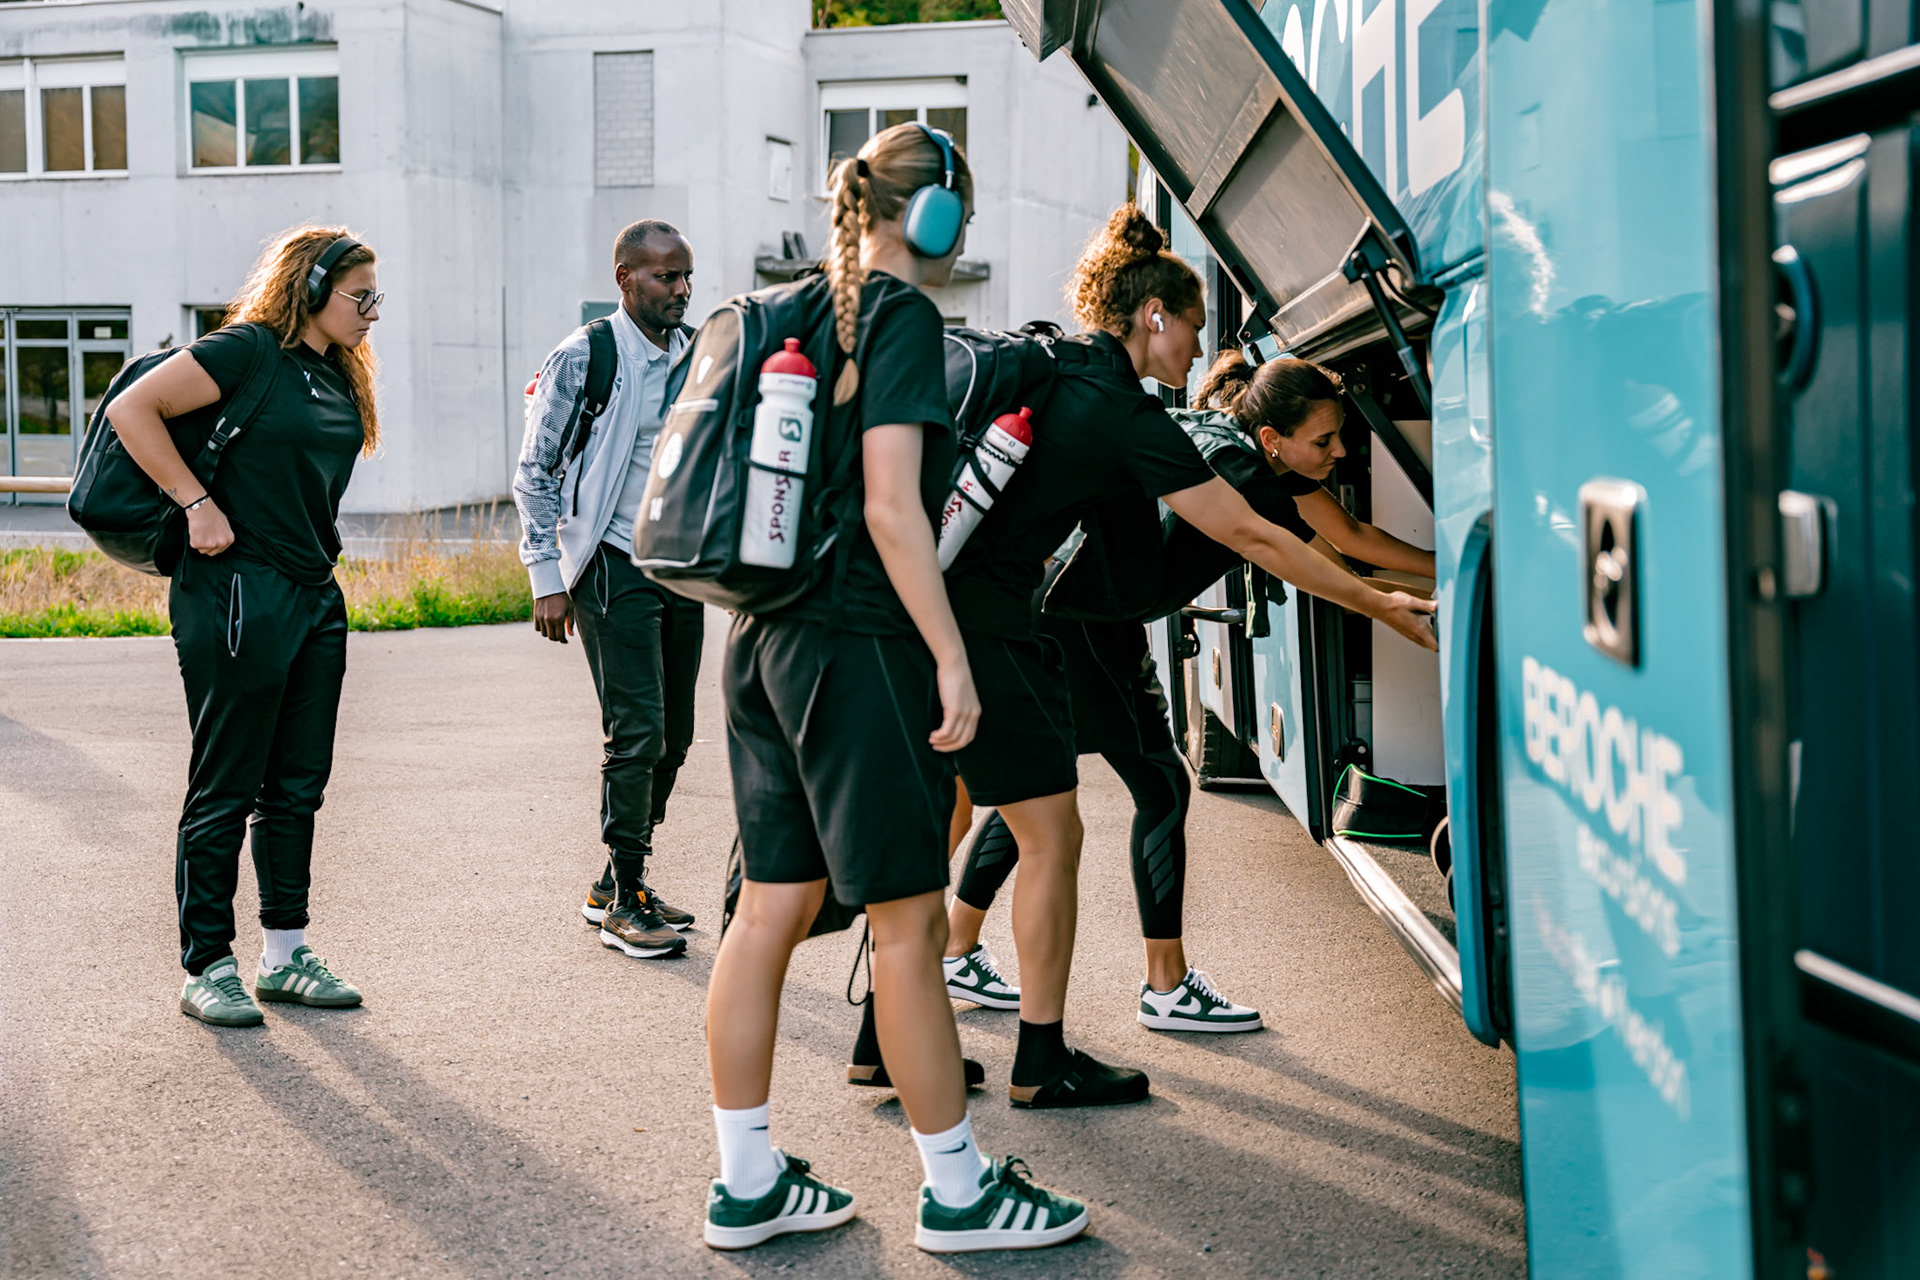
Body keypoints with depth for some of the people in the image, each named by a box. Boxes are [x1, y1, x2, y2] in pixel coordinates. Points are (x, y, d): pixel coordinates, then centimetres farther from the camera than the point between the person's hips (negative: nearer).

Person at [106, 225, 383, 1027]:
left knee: (297, 788, 12)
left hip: (315, 598, 8)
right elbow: (132, 409, -14)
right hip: (239, 593, -8)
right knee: (225, 792, 0)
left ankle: (285, 956, 22)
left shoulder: (340, 377, 14)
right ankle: (206, 968, 9)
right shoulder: (248, 351, -10)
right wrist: (198, 504, -16)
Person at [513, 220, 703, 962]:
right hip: (615, 570, -6)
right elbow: (535, 473, -4)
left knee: (672, 735, 9)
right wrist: (547, 578, -8)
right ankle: (624, 904, 2)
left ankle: (616, 885, 23)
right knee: (637, 733, -10)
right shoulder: (584, 359, -7)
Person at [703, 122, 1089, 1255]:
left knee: (773, 908, 11)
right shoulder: (902, 316, -10)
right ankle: (958, 1191, 12)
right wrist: (951, 658, -17)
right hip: (857, 646, -8)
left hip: (768, 638, 9)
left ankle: (748, 1181, 19)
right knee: (909, 919, 1)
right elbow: (891, 506, -18)